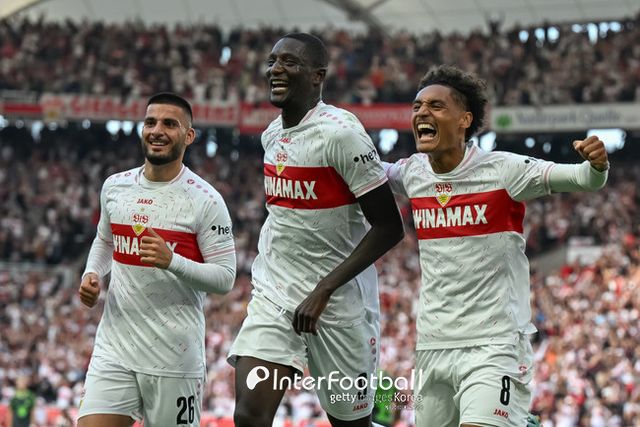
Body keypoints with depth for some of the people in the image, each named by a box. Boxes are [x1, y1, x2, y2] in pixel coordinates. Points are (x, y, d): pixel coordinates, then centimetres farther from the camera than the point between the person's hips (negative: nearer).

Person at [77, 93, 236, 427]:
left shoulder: (205, 199, -7)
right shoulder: (114, 186, 8)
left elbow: (225, 277, -8)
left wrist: (172, 261, -23)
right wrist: (92, 273, 7)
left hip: (175, 355, -4)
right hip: (113, 347, 4)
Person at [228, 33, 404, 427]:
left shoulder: (340, 132, -15)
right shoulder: (272, 135, 9)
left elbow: (390, 227, -17)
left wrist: (324, 290, -19)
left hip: (338, 304, -6)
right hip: (274, 295, 6)